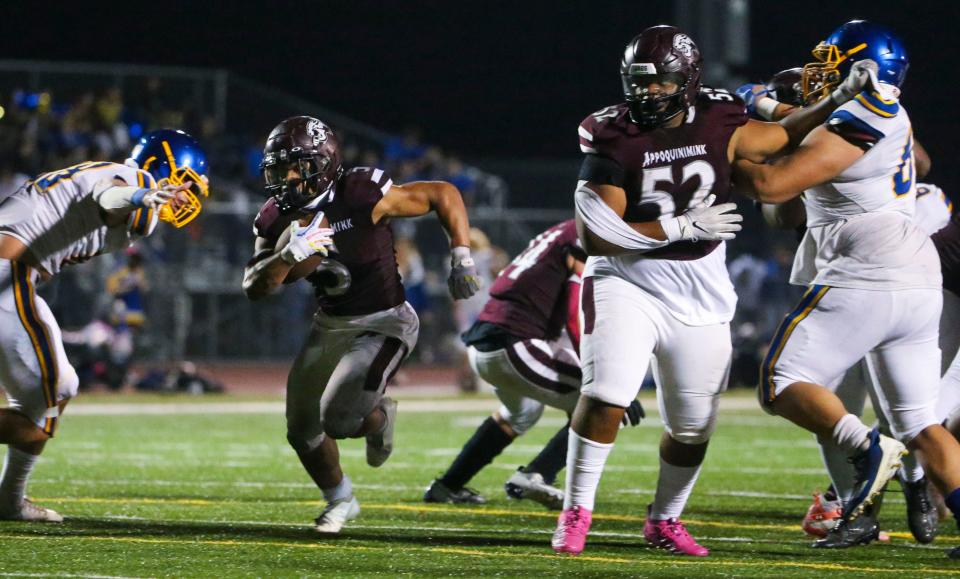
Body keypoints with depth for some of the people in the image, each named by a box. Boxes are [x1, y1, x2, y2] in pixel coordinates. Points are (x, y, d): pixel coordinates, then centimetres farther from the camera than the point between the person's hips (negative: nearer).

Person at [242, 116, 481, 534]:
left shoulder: (363, 197, -24)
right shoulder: (279, 221, -7)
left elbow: (443, 194, -16)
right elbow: (254, 288, -13)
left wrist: (461, 257, -20)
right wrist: (289, 254, -31)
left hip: (383, 324, -6)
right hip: (330, 324, 6)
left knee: (338, 418, -21)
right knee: (302, 430, 11)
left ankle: (379, 418, 15)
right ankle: (339, 500, 37)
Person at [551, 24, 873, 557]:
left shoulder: (719, 126, -4)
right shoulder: (613, 139, -13)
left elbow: (784, 138, 14)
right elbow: (595, 235, -18)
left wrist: (842, 98, 1)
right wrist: (684, 226, -21)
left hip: (700, 297, 4)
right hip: (627, 282, -3)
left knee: (692, 427, 9)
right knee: (605, 397, -21)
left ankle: (664, 522, 31)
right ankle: (575, 514, -8)